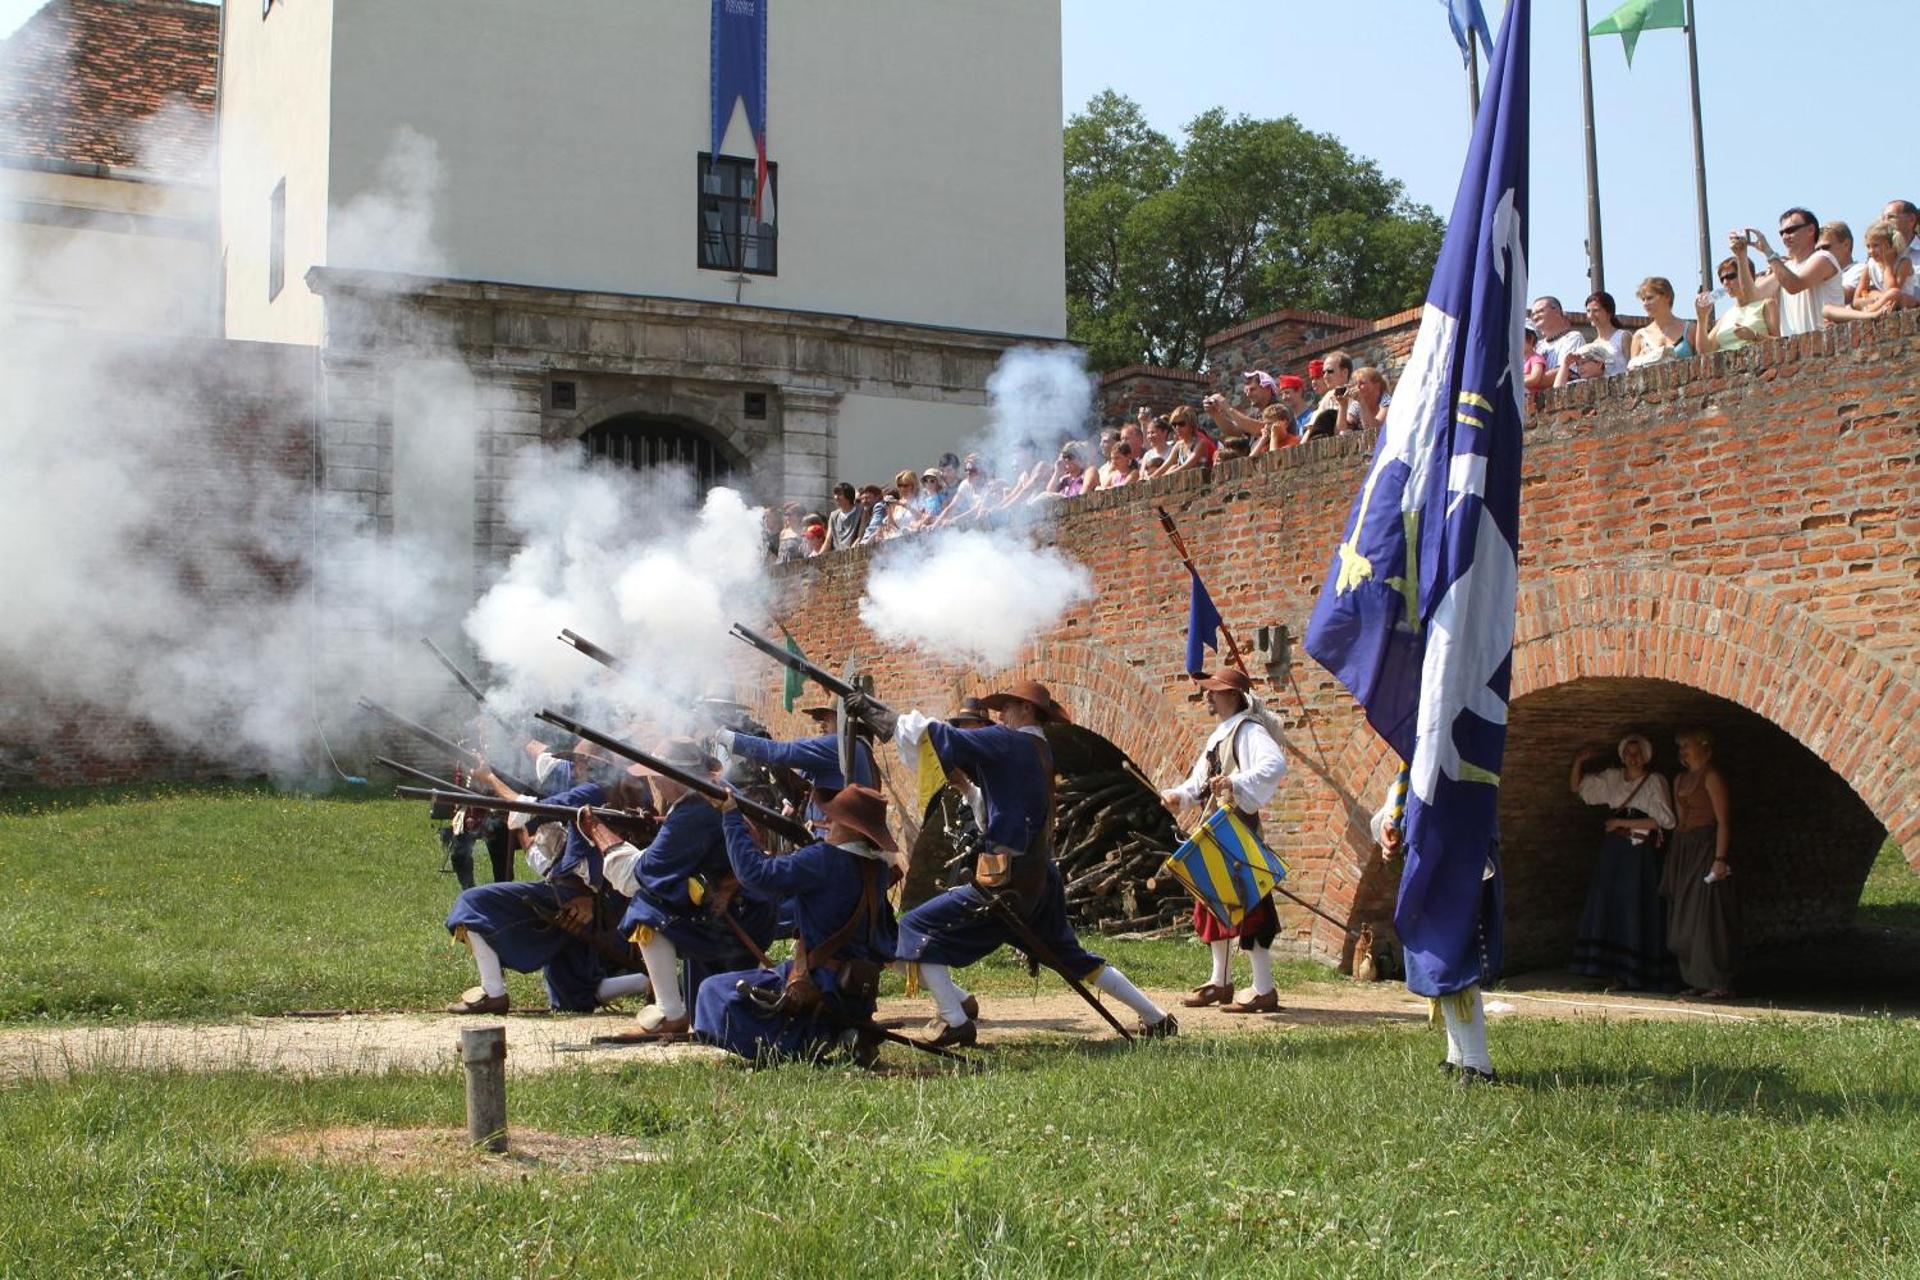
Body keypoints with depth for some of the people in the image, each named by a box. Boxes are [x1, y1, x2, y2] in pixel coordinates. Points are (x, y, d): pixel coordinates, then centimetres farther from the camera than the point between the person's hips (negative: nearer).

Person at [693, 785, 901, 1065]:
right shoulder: (877, 868, 4)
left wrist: (732, 817, -12)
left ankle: (798, 1043, -12)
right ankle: (839, 1034, 8)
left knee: (715, 992, -2)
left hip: (819, 985, -8)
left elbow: (755, 873, -23)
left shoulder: (824, 860, -19)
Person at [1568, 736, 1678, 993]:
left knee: (1635, 912, -4)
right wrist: (1579, 762, 0)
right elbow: (1576, 787, 17)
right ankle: (1612, 972, 6)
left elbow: (1661, 820, -12)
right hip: (1613, 851, 5)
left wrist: (1622, 822, -12)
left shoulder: (1655, 782, -3)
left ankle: (1630, 974, 1)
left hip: (1640, 854, -5)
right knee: (1608, 909, 2)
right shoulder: (1612, 778, 11)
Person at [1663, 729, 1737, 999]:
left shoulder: (1711, 777, -8)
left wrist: (1719, 858, -20)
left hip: (1705, 848, -9)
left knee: (1707, 917, -9)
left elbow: (1723, 820, -13)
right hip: (1682, 851, 9)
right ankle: (1696, 982, 12)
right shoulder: (1680, 780, 16)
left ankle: (1720, 984, -6)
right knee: (1684, 920, 8)